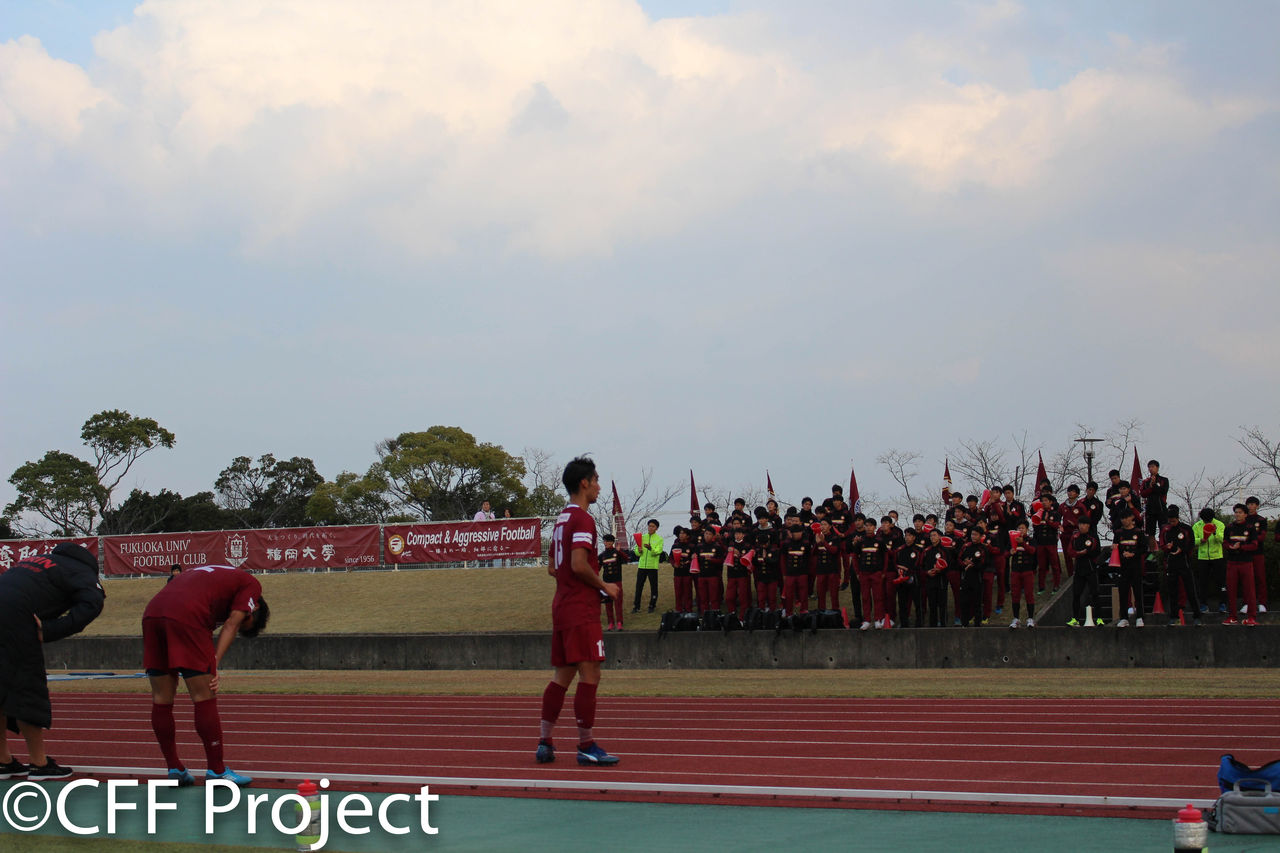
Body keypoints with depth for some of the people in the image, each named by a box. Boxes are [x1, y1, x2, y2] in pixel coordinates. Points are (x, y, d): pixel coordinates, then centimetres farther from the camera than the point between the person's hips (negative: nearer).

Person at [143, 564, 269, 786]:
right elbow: (231, 624, 4)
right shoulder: (251, 584, 19)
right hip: (186, 616, -8)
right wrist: (214, 666, -3)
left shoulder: (211, 575, 38)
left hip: (151, 612, 8)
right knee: (205, 698, 0)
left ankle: (174, 768, 20)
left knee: (161, 699, 12)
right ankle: (216, 770, 5)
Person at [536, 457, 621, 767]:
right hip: (582, 610, -10)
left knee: (562, 675, 12)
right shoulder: (582, 519, -12)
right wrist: (604, 586, -8)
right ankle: (586, 747, -6)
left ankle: (544, 743, 13)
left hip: (561, 605, 10)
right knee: (589, 674, -7)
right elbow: (579, 564, -22)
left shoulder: (562, 518, 17)